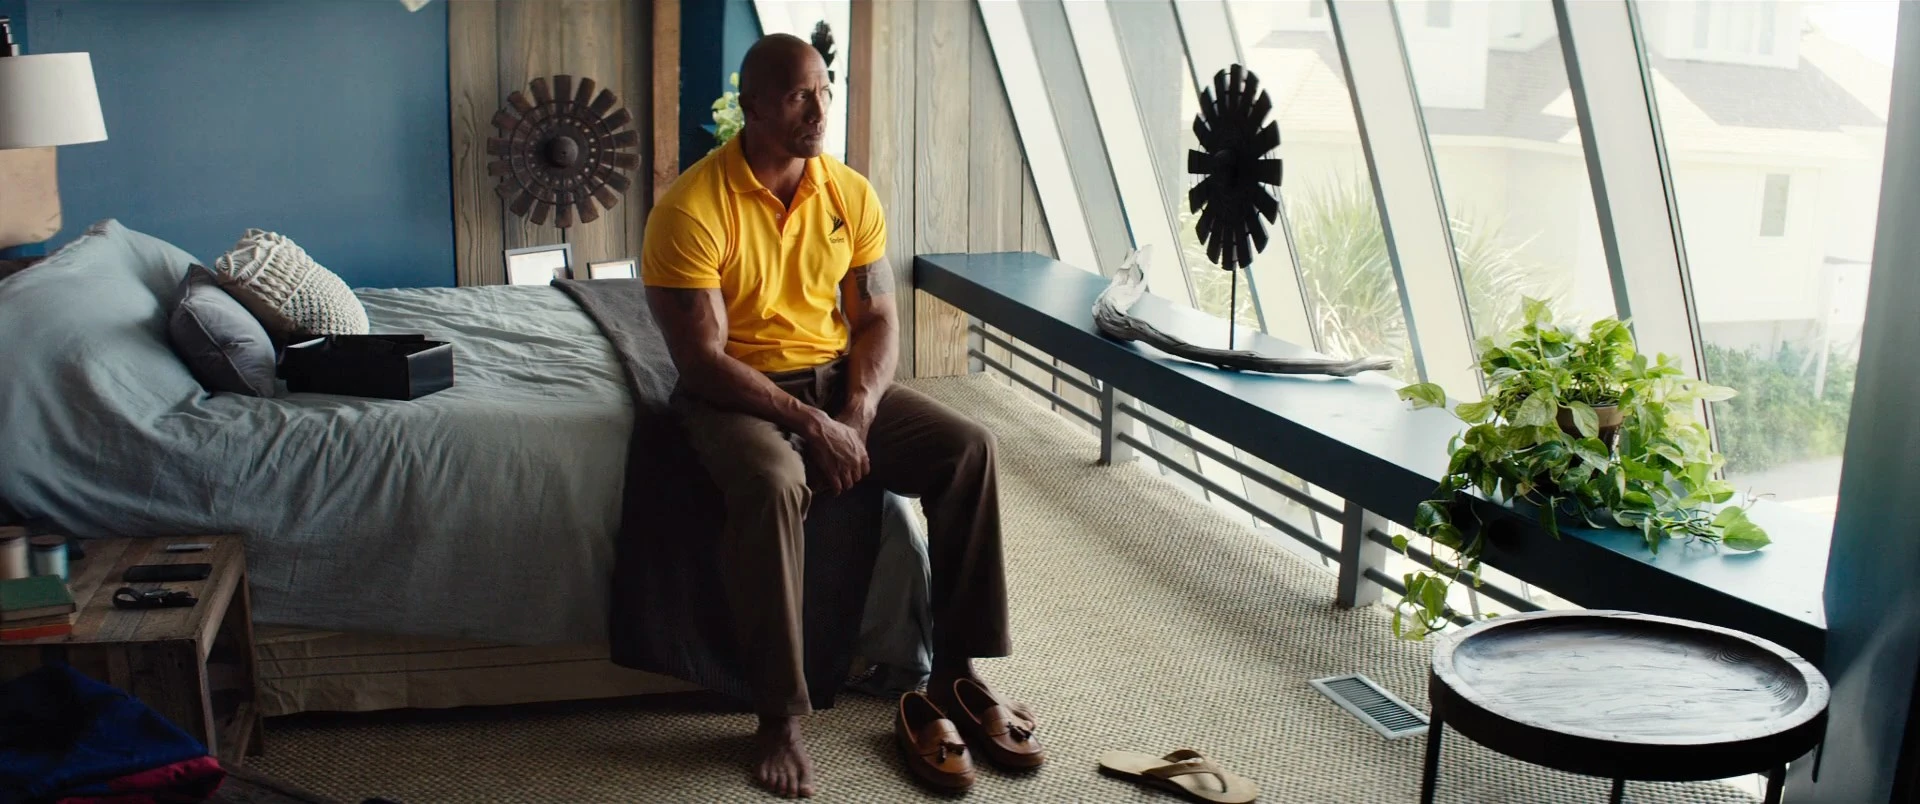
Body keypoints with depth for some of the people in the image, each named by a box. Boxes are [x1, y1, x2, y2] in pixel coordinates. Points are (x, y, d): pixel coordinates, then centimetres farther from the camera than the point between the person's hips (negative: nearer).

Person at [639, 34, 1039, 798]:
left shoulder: (850, 193, 0)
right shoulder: (691, 208, -17)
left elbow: (877, 318, 4)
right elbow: (701, 358, -19)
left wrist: (857, 413, -14)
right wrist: (808, 424, -24)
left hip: (837, 376, 5)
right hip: (735, 391, -5)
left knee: (970, 447, -13)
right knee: (770, 484, -37)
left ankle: (957, 669, -2)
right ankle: (780, 716, -25)